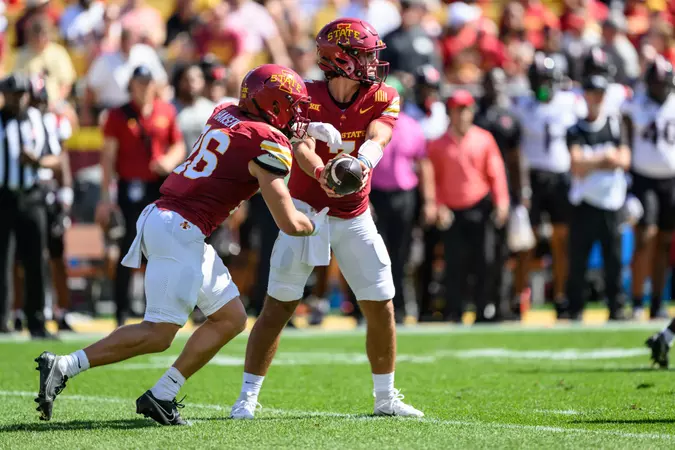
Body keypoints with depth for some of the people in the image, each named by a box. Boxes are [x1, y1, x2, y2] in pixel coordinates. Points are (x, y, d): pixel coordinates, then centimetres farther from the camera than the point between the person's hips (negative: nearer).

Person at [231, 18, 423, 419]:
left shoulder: (383, 99, -7)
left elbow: (375, 138, -26)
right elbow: (302, 147, -30)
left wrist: (360, 165, -49)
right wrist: (321, 173, -53)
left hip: (355, 218, 3)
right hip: (307, 210, -3)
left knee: (382, 308, 5)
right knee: (278, 307, -6)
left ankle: (386, 398, 21)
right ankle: (248, 397, 0)